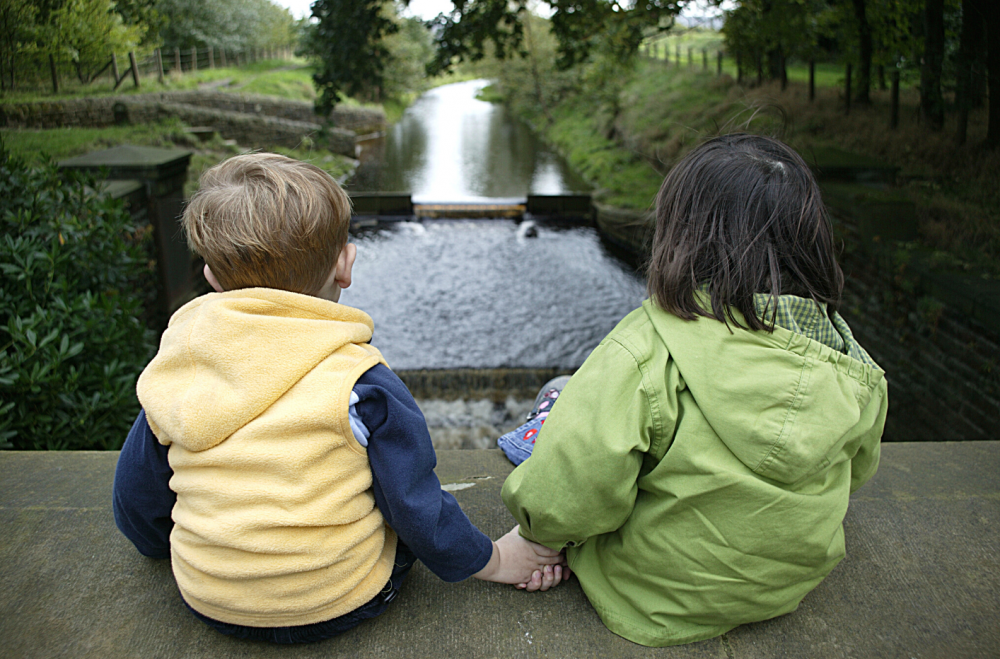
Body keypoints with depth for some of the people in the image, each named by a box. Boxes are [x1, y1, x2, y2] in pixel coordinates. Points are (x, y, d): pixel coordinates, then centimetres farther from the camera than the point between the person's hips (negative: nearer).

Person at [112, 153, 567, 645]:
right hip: (339, 605, -4)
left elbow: (137, 501, 6)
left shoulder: (171, 367, -7)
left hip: (206, 603, 4)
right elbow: (417, 505, -12)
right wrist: (495, 560, 6)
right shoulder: (361, 383, -21)